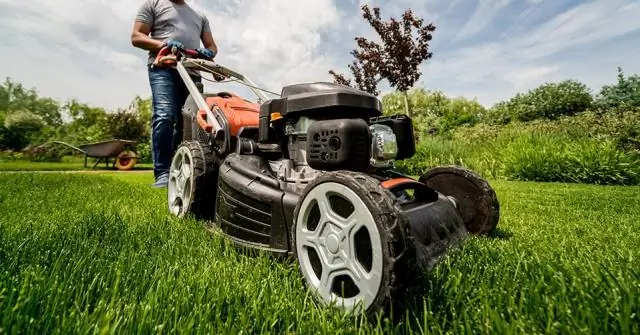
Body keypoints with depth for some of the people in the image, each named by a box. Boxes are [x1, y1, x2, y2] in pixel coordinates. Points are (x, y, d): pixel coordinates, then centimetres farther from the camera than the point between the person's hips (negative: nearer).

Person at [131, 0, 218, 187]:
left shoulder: (200, 16, 30)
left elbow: (212, 46, 24)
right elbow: (136, 37, 9)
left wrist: (208, 53, -1)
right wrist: (164, 44, -11)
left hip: (192, 72, 4)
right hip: (163, 69, -4)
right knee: (164, 116, -23)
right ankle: (162, 173, -24)